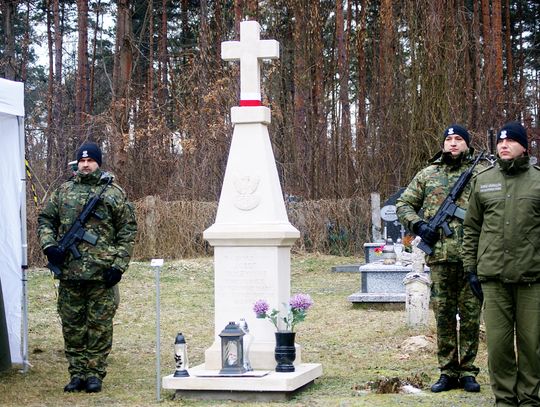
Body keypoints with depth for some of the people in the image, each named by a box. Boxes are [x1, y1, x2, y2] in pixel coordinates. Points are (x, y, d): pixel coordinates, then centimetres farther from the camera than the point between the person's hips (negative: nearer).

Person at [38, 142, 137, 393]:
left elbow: (128, 231, 2)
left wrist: (119, 265, -6)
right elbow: (45, 219, 16)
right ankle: (77, 373, 15)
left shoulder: (114, 193, 4)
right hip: (69, 273, 3)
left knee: (100, 326, 1)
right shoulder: (63, 191, 11)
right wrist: (49, 245, -4)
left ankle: (94, 374, 9)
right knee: (72, 325, 7)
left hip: (102, 275, -3)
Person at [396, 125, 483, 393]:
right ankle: (447, 371, 13)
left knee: (471, 315, 3)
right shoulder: (428, 175, 11)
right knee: (443, 315, 5)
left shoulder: (481, 173, 7)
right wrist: (418, 225, -2)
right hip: (440, 257, 1)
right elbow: (404, 204, 15)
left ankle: (467, 371, 12)